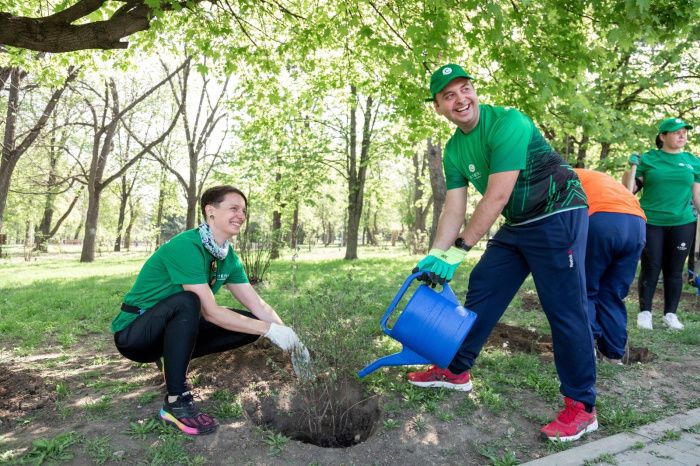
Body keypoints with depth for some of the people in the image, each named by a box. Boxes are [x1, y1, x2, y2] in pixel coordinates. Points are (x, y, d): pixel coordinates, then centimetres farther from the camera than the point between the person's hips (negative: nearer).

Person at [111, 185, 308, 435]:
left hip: (173, 328, 7)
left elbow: (258, 305, -3)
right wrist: (269, 329, -29)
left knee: (251, 323, -6)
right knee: (187, 301, -37)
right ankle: (176, 401, -24)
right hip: (134, 332, -7)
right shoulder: (186, 246, -26)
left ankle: (175, 359, 7)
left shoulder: (228, 257, -2)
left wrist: (292, 341, -14)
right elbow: (209, 311, -29)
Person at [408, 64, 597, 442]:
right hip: (516, 226, 8)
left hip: (558, 217, -8)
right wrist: (435, 255, -11)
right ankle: (456, 371, 25)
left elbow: (496, 197, -27)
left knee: (564, 311, -8)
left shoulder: (507, 123, -22)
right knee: (481, 293, 10)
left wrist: (458, 251, -25)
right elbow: (454, 208, 0)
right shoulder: (454, 151, 3)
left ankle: (581, 407, 6)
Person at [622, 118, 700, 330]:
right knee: (650, 268, 1)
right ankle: (644, 312, 12)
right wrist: (632, 167, -12)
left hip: (682, 224, 2)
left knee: (674, 270, 7)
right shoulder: (647, 159, 1)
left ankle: (670, 314, 19)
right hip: (650, 223, -2)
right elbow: (629, 190, 1)